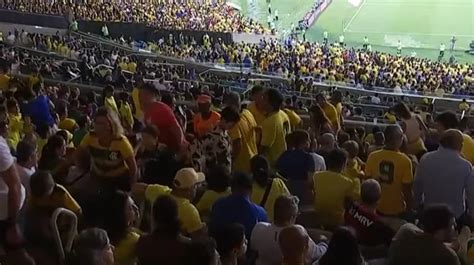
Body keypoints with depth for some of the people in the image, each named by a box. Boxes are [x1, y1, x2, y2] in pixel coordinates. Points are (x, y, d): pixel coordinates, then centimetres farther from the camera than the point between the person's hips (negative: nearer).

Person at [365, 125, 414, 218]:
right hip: (397, 210, -2)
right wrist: (410, 208, -1)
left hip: (375, 208, 2)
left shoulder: (372, 157, -10)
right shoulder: (404, 161, -19)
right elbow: (407, 189, -16)